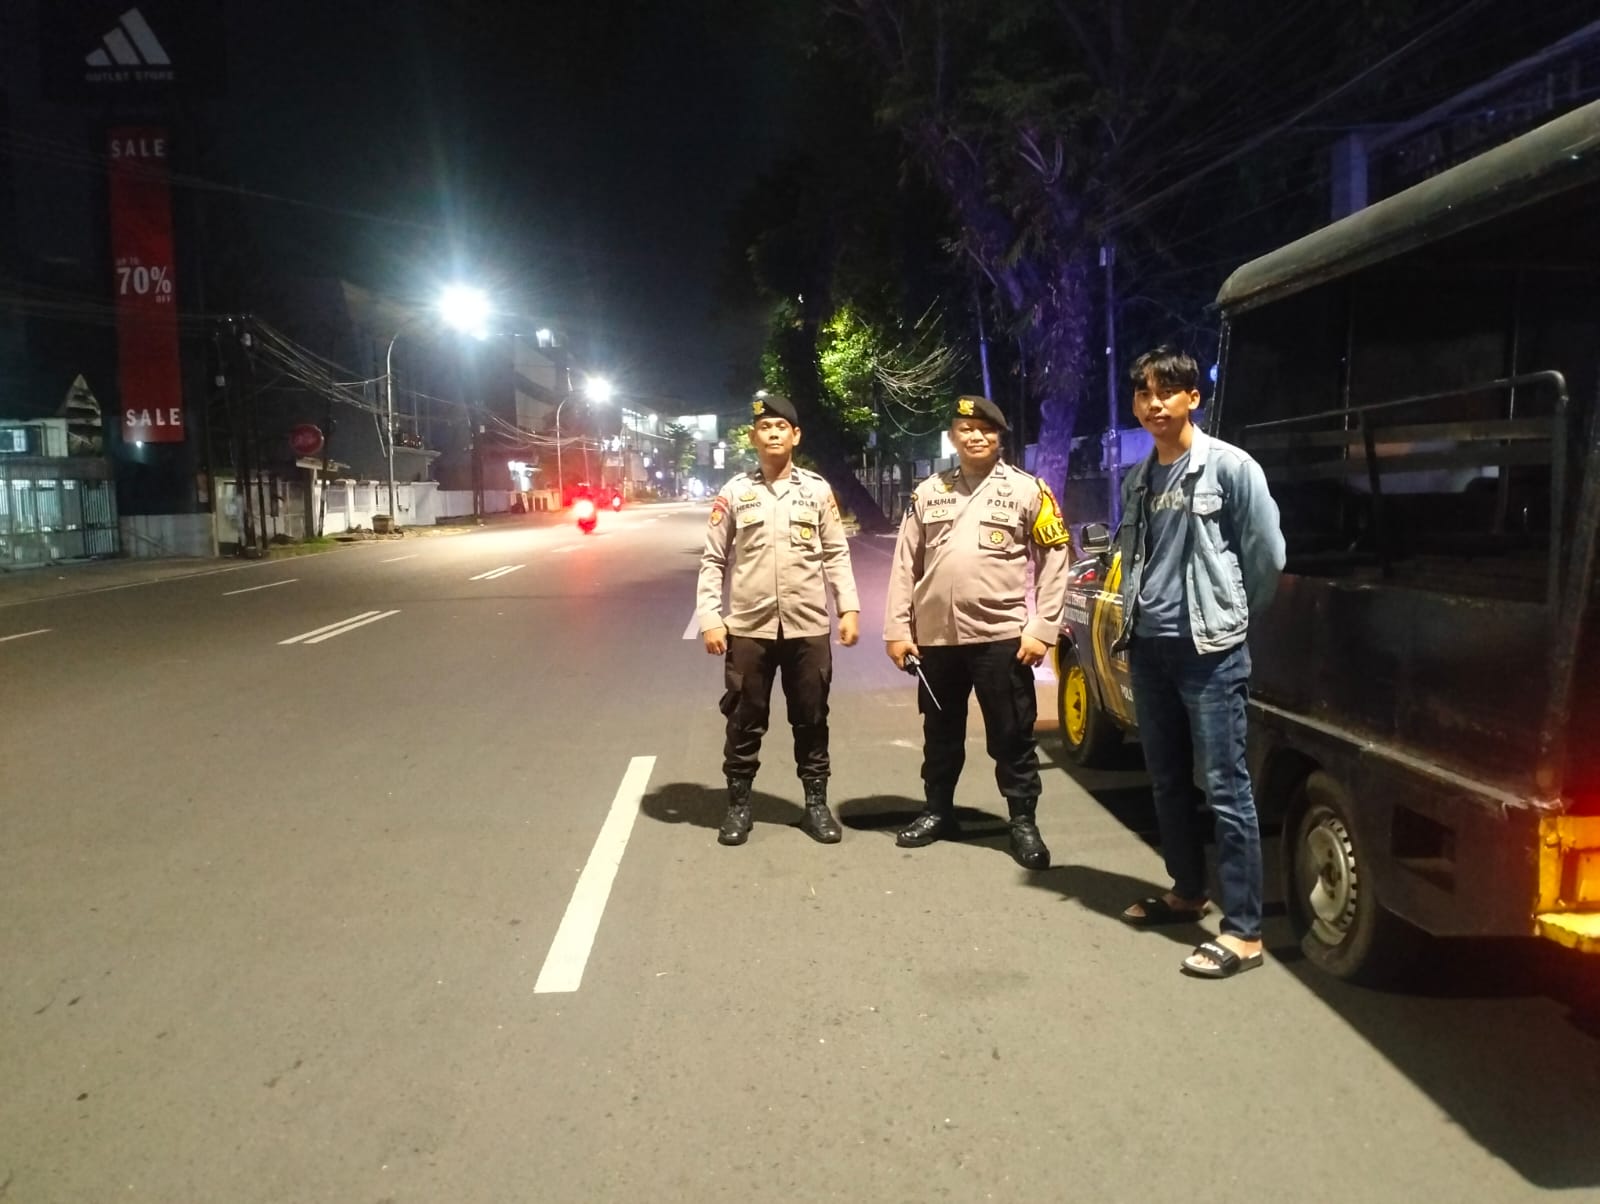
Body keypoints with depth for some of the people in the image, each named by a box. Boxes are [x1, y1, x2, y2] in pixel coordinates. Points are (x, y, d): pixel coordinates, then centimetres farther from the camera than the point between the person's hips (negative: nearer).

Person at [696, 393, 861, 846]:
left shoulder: (818, 490, 5)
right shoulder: (734, 492, 2)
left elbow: (836, 555, 7)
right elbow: (712, 560, 2)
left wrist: (849, 607, -2)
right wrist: (709, 618, -5)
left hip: (809, 626, 1)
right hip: (748, 627, -1)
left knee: (811, 719, 10)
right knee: (745, 720, 7)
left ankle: (816, 803, 23)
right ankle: (738, 803, 22)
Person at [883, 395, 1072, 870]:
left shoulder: (1027, 489, 0)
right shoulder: (928, 492, 9)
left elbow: (1053, 561, -1)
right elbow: (905, 565, 9)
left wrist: (1042, 628, -7)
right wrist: (897, 628, 3)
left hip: (1002, 636, -3)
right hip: (936, 636, 3)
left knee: (1012, 736, 5)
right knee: (941, 732, 16)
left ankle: (1023, 822, 17)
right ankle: (937, 811, 30)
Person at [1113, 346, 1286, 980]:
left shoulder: (1230, 467, -7)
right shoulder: (1138, 479, 12)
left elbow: (1267, 555, -4)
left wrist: (1231, 617, 5)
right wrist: (1137, 618, 15)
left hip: (1210, 650, -7)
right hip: (1148, 647, 7)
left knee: (1226, 788, -6)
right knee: (1168, 780, 16)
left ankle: (1244, 931, -1)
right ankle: (1187, 891, 32)